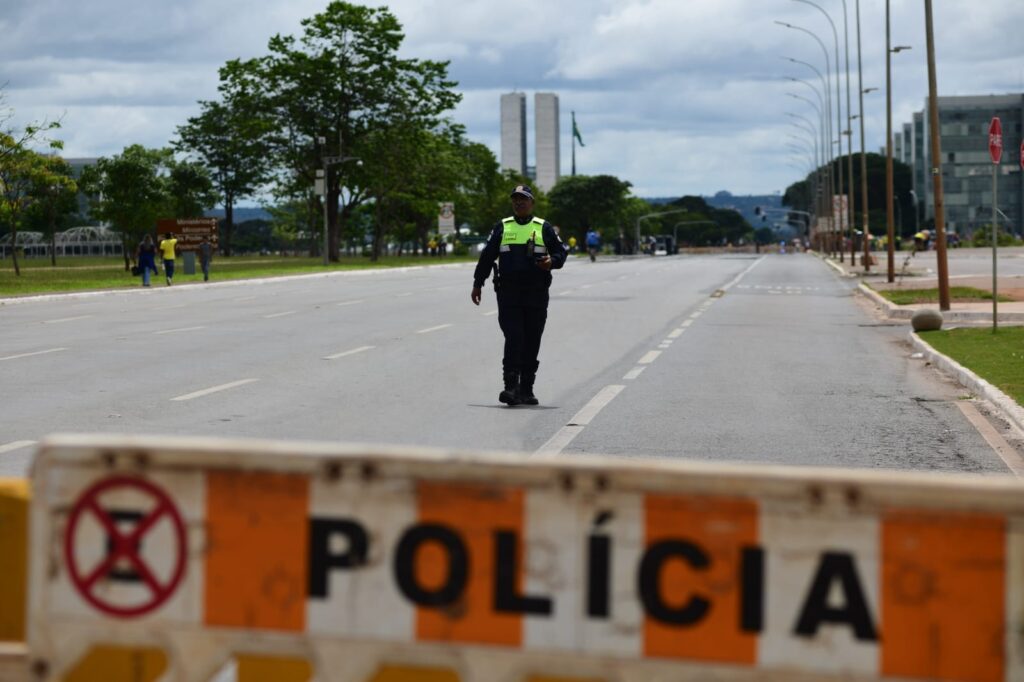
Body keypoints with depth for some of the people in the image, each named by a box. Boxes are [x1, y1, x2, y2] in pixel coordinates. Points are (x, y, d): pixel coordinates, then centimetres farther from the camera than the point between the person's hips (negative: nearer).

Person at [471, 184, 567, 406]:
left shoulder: (544, 228, 9)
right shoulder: (502, 228, 11)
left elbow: (561, 252, 11)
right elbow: (487, 256, 13)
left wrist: (552, 261, -12)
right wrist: (477, 284, 10)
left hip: (536, 295, 1)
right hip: (508, 294, -1)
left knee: (532, 343, 4)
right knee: (514, 340, -11)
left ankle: (526, 390, 13)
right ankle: (511, 387, -14)